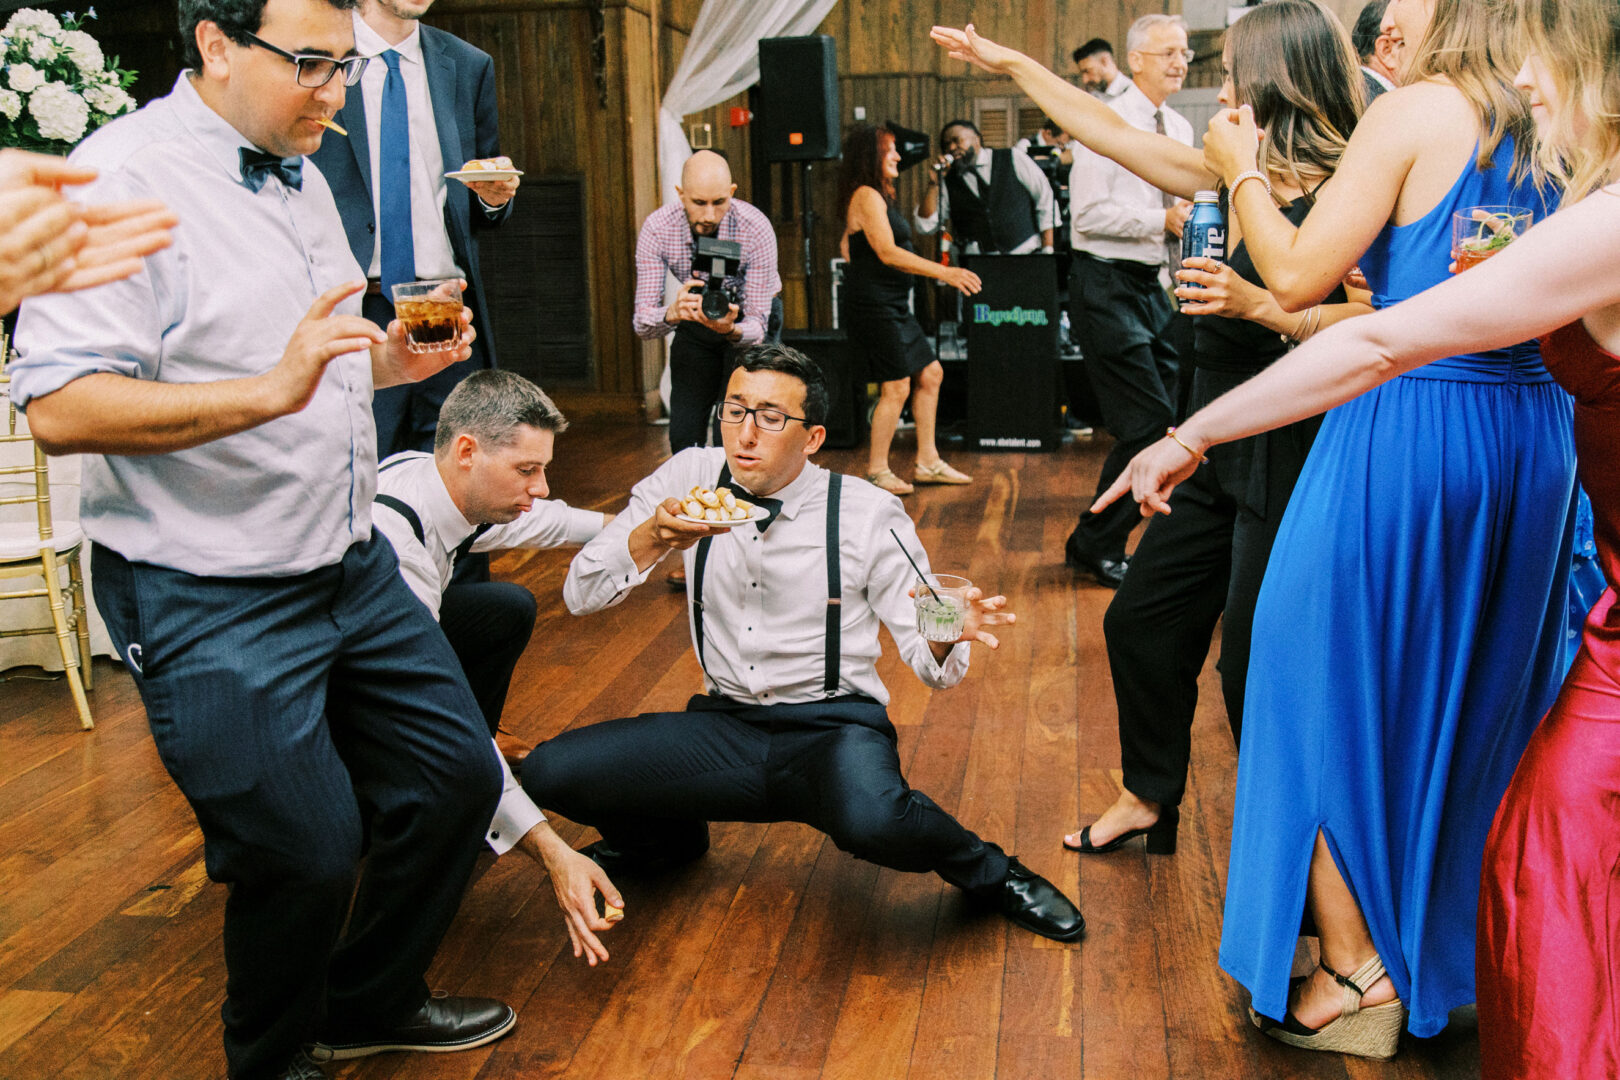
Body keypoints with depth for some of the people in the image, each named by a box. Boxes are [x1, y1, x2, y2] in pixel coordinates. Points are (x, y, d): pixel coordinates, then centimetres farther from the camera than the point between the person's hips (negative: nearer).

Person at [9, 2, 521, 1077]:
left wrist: (388, 360, 4)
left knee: (458, 776, 13)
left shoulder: (299, 174, 12)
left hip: (352, 566, 9)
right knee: (307, 853, -2)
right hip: (214, 604, -8)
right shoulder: (123, 175, -15)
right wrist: (272, 389, -33)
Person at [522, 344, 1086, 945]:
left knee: (870, 821, -39)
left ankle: (987, 872, -2)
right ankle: (669, 838, 18)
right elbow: (580, 596, -2)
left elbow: (928, 664, -5)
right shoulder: (689, 479, -1)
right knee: (549, 772, -17)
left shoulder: (868, 514, -7)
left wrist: (945, 637, -30)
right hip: (723, 728, 4)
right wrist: (652, 540, -21)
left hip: (834, 728, -3)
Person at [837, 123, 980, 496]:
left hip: (893, 305, 11)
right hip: (875, 305, -11)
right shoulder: (867, 196, -14)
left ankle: (928, 462, 18)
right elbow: (888, 253, -24)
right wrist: (944, 272, -27)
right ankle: (876, 470, 4)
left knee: (930, 374, 11)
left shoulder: (878, 195, 17)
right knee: (896, 386, -9)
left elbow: (848, 246, 24)